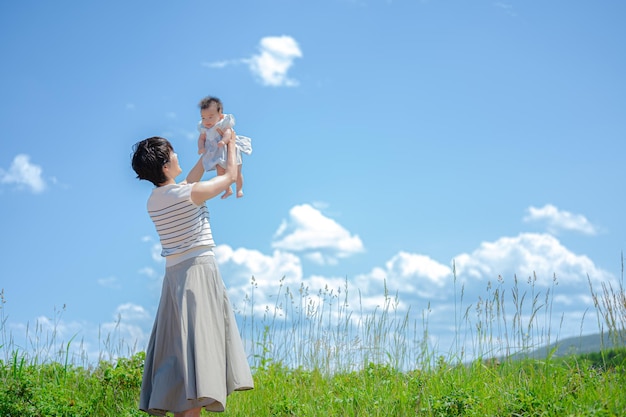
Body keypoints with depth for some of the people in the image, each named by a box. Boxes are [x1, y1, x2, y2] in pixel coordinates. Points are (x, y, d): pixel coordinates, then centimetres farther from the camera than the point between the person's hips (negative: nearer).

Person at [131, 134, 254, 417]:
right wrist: (230, 143, 19)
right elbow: (230, 175, 3)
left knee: (179, 347, 6)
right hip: (198, 271, -8)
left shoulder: (154, 200, 9)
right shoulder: (190, 194, -12)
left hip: (174, 275, 8)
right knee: (198, 342, -14)